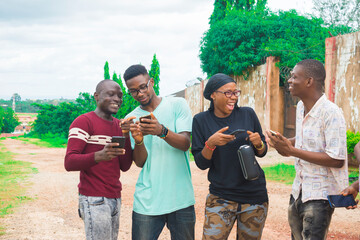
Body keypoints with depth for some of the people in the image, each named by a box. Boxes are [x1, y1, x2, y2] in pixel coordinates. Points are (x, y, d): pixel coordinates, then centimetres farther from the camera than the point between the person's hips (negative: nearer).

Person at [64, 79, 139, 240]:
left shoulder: (119, 125, 16)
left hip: (115, 197, 7)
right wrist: (99, 156, -34)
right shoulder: (83, 122, -6)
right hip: (94, 200, -7)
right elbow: (69, 163, -16)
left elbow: (125, 166, 12)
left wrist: (126, 136, -2)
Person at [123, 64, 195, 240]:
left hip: (180, 198, -1)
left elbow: (185, 144, -9)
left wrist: (162, 131, -27)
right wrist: (138, 140, -18)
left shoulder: (177, 105, 3)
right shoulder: (132, 119, 8)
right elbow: (140, 162, 2)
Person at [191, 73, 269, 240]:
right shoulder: (201, 120, -1)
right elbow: (201, 163, -3)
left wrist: (259, 144, -11)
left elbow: (262, 153, 11)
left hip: (254, 195, 2)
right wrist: (210, 144, -21)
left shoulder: (248, 114, 2)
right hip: (220, 198, -1)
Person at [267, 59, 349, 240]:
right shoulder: (301, 107, 7)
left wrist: (291, 150, -23)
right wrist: (286, 144, 2)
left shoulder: (331, 113, -20)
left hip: (320, 194, -8)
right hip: (299, 189, 9)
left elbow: (336, 160, -24)